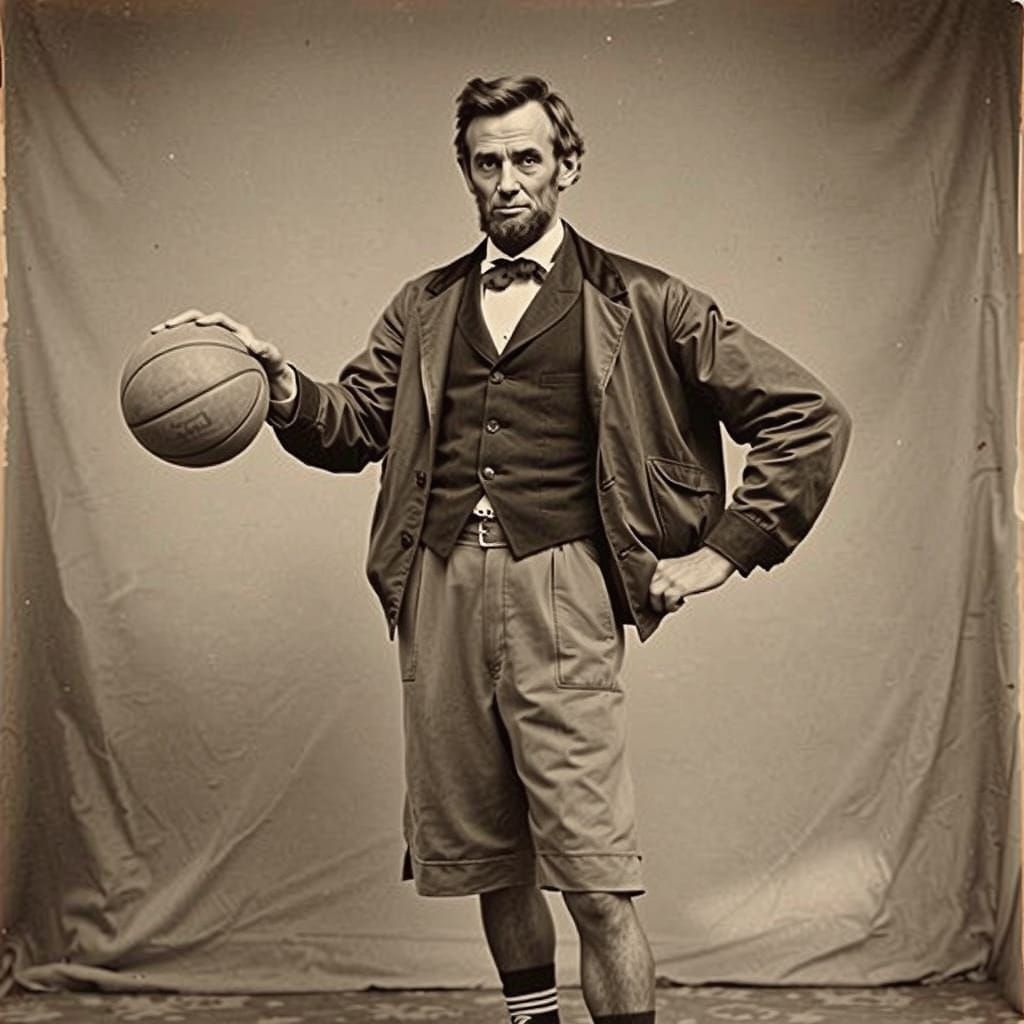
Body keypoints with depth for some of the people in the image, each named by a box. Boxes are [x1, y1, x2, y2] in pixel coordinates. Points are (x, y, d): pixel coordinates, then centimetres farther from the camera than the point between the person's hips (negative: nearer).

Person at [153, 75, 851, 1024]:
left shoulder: (637, 304, 5)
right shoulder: (425, 308, 18)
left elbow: (807, 415, 4)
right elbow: (355, 425, 9)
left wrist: (724, 549, -2)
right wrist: (284, 386, -12)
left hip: (556, 589, -4)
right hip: (441, 588, 4)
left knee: (595, 877, -9)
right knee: (488, 855, 12)